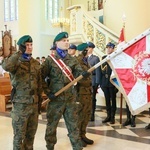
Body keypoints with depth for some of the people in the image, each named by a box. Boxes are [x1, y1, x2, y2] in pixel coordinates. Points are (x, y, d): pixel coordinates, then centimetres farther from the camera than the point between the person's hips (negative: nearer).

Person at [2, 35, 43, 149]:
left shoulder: (36, 63, 9)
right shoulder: (15, 62, -7)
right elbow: (6, 66, -33)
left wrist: (39, 101, 13)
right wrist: (19, 53, -27)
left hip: (34, 103, 5)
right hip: (20, 104, -5)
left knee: (31, 133, 15)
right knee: (19, 135, 6)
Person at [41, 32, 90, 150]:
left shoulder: (72, 60, 8)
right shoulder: (50, 60, -4)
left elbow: (78, 72, -4)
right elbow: (41, 78, -5)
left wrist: (83, 74, -27)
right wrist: (48, 92, -12)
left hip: (70, 98, 3)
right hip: (55, 99, -3)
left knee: (73, 124, 11)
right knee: (52, 125, 11)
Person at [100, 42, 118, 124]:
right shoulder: (103, 58, 11)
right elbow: (101, 71, 10)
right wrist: (101, 82, 6)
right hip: (105, 82, 5)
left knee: (113, 99, 6)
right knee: (107, 100, 10)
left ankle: (112, 117, 14)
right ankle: (108, 116, 20)